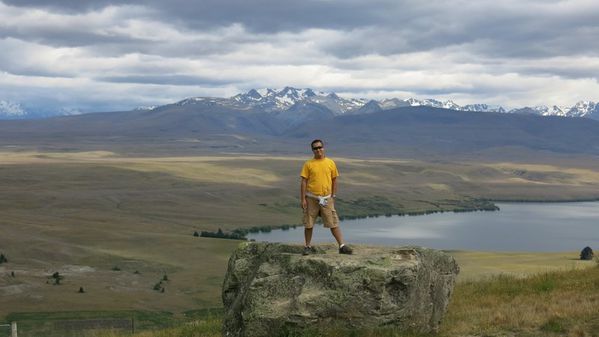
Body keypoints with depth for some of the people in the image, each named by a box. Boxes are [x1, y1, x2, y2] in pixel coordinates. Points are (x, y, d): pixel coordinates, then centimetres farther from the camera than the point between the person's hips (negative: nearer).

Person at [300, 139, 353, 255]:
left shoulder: (330, 163, 3)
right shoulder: (308, 164, -1)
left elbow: (334, 180, 10)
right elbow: (304, 182, -1)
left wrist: (333, 196, 7)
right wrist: (303, 199, -6)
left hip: (326, 199, 0)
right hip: (311, 198, 0)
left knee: (334, 223, -2)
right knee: (308, 224, 6)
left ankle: (342, 246, 0)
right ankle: (307, 247, 20)